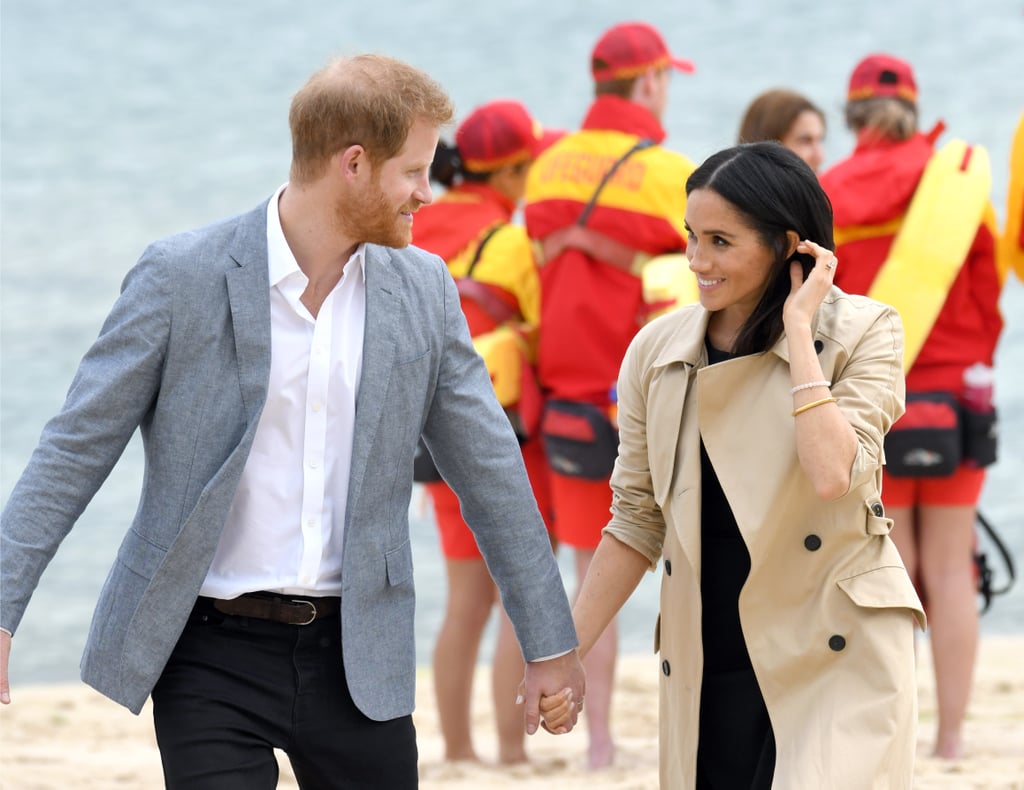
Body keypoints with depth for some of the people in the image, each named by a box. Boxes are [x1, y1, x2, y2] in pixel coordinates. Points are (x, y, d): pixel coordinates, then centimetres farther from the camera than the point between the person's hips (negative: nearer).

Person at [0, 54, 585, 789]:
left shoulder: (422, 291, 5)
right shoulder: (182, 276, -7)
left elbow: (487, 466, 12)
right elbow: (75, 450, -5)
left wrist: (550, 643, 13)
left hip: (358, 656, 4)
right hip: (212, 654, -4)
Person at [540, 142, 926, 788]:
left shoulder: (862, 334, -6)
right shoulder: (658, 352, 4)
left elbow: (832, 475, -23)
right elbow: (637, 523, 11)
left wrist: (798, 329, -16)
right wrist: (565, 654, 8)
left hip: (835, 659, -4)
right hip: (709, 672, 4)